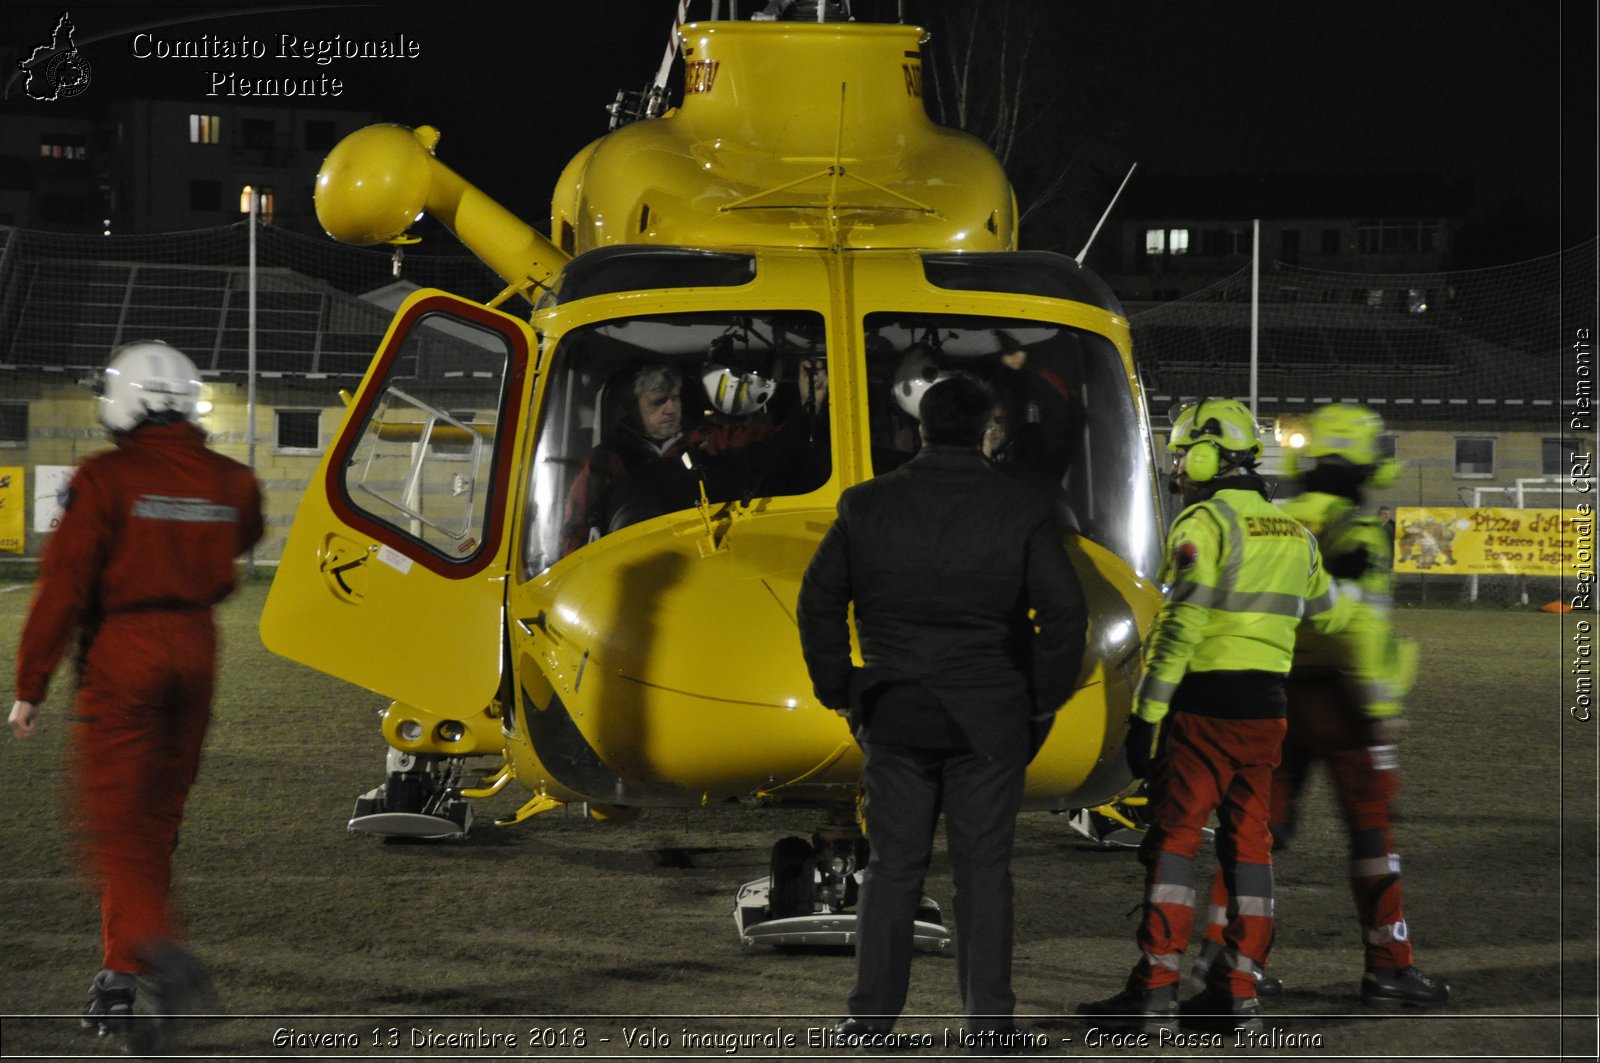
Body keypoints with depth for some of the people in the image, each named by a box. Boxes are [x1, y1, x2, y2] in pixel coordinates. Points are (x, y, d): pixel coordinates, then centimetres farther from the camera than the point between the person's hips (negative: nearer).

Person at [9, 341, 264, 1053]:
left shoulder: (106, 479, -12)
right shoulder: (229, 482, 4)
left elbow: (64, 587, -13)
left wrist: (30, 688, -8)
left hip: (122, 647, -5)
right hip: (196, 646, 5)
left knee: (113, 822, -3)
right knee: (155, 819, 14)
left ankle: (162, 952, -26)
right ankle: (121, 980, 18)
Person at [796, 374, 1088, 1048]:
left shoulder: (867, 506, 0)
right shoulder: (1021, 511, -5)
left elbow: (818, 602, 2)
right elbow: (1063, 612, -8)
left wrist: (840, 692, 10)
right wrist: (1042, 702, 3)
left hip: (894, 714, 1)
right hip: (988, 721, -1)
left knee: (893, 867, 8)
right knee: (983, 869, 5)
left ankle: (872, 1015, 6)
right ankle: (989, 1019, 4)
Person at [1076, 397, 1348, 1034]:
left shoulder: (1203, 523, -9)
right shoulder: (1294, 534, 14)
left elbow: (1179, 628, -16)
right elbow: (1328, 623, 23)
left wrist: (1145, 714, -15)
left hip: (1208, 702, -7)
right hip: (1268, 709, 7)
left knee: (1173, 838, -4)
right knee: (1248, 840, 10)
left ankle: (1155, 993, -8)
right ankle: (1239, 993, 9)